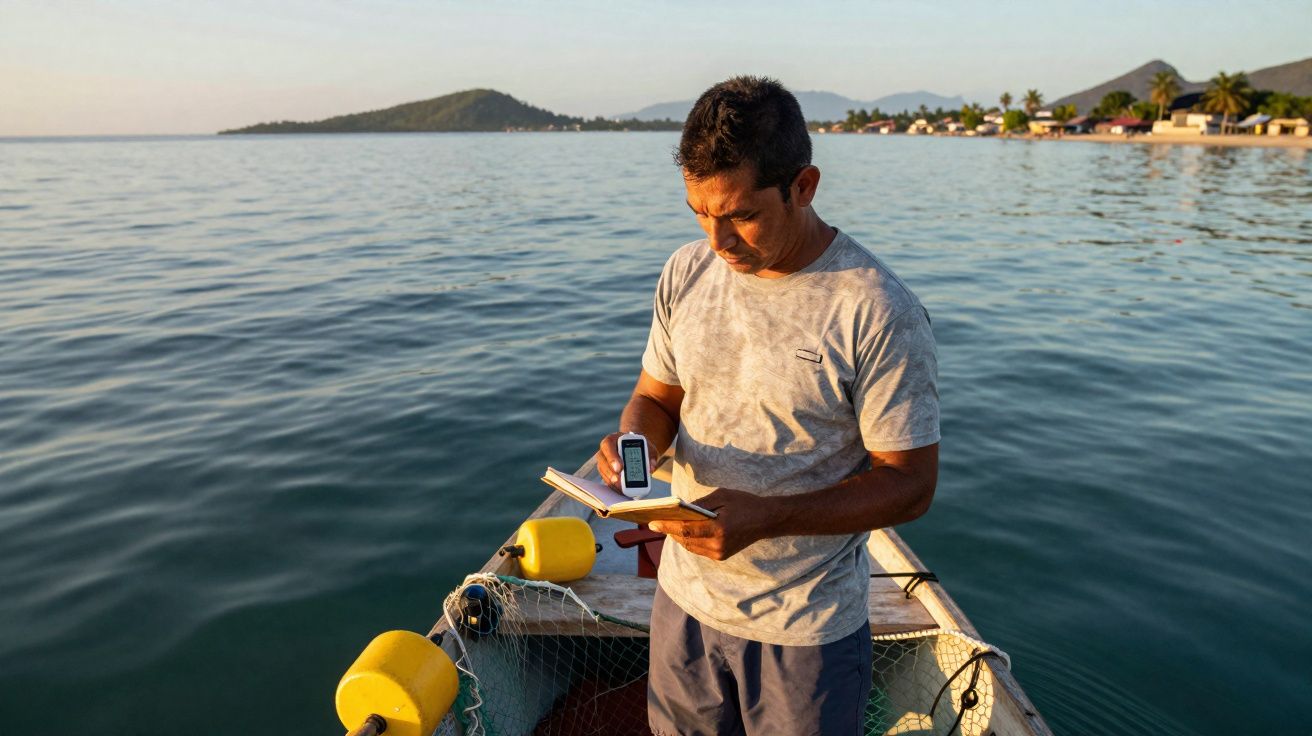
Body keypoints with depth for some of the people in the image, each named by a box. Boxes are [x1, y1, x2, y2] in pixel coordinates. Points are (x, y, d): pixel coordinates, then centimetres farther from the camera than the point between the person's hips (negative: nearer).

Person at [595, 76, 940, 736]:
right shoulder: (686, 272, -4)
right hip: (684, 599, 5)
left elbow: (911, 483, -16)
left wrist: (766, 517, -29)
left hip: (808, 630, -4)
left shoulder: (879, 313, -20)